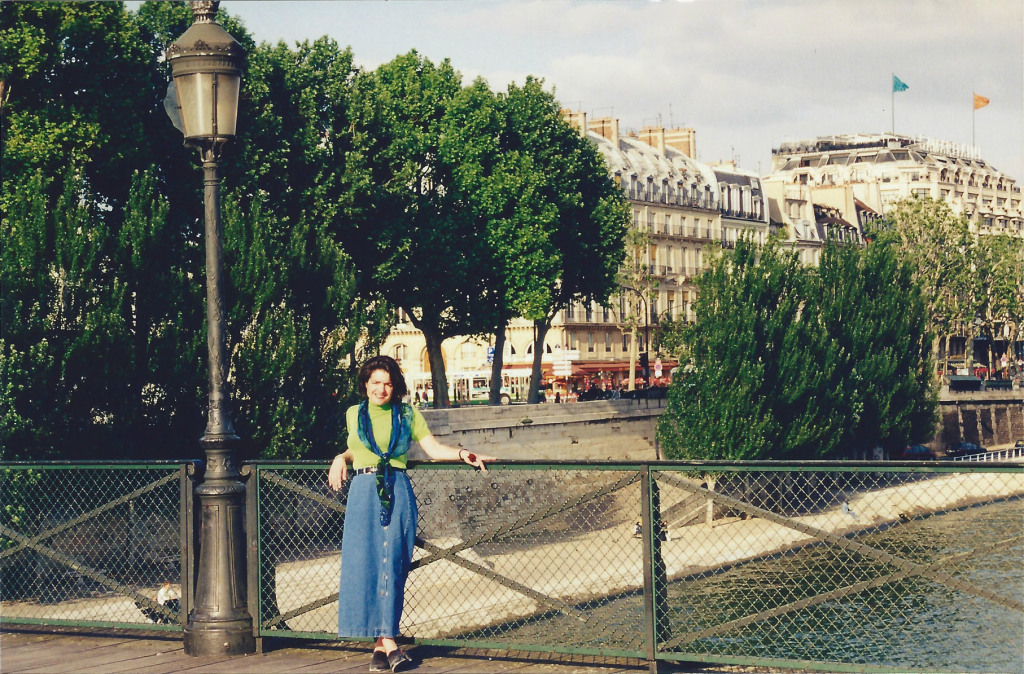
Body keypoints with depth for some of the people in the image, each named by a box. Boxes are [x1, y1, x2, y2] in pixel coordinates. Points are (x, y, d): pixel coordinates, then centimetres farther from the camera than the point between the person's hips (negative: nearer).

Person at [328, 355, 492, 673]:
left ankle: (382, 643, -4)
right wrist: (342, 458, 8)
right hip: (364, 492, 1)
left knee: (391, 563, -6)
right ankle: (387, 642, -6)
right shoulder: (354, 414, 14)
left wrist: (462, 453, -11)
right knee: (363, 561, -8)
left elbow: (434, 448, 5)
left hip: (397, 494, -1)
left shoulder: (408, 415, 9)